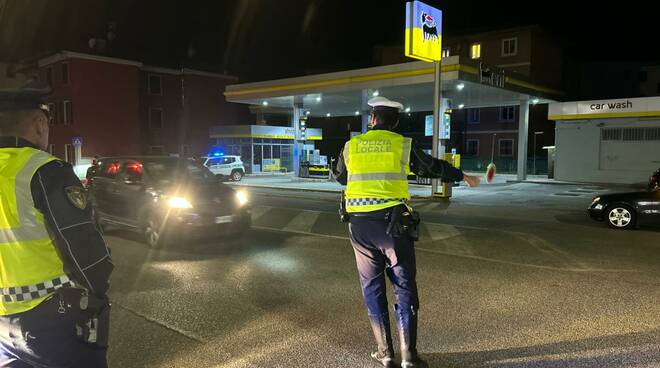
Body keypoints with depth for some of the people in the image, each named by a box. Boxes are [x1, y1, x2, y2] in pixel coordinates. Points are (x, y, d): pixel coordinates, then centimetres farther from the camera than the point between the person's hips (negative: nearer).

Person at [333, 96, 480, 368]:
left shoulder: (351, 145, 8)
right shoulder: (403, 144, 1)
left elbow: (340, 177, 23)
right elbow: (433, 167, 13)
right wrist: (464, 176, 30)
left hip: (359, 224, 3)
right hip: (393, 222, -2)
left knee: (372, 287, 12)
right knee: (405, 286, 7)